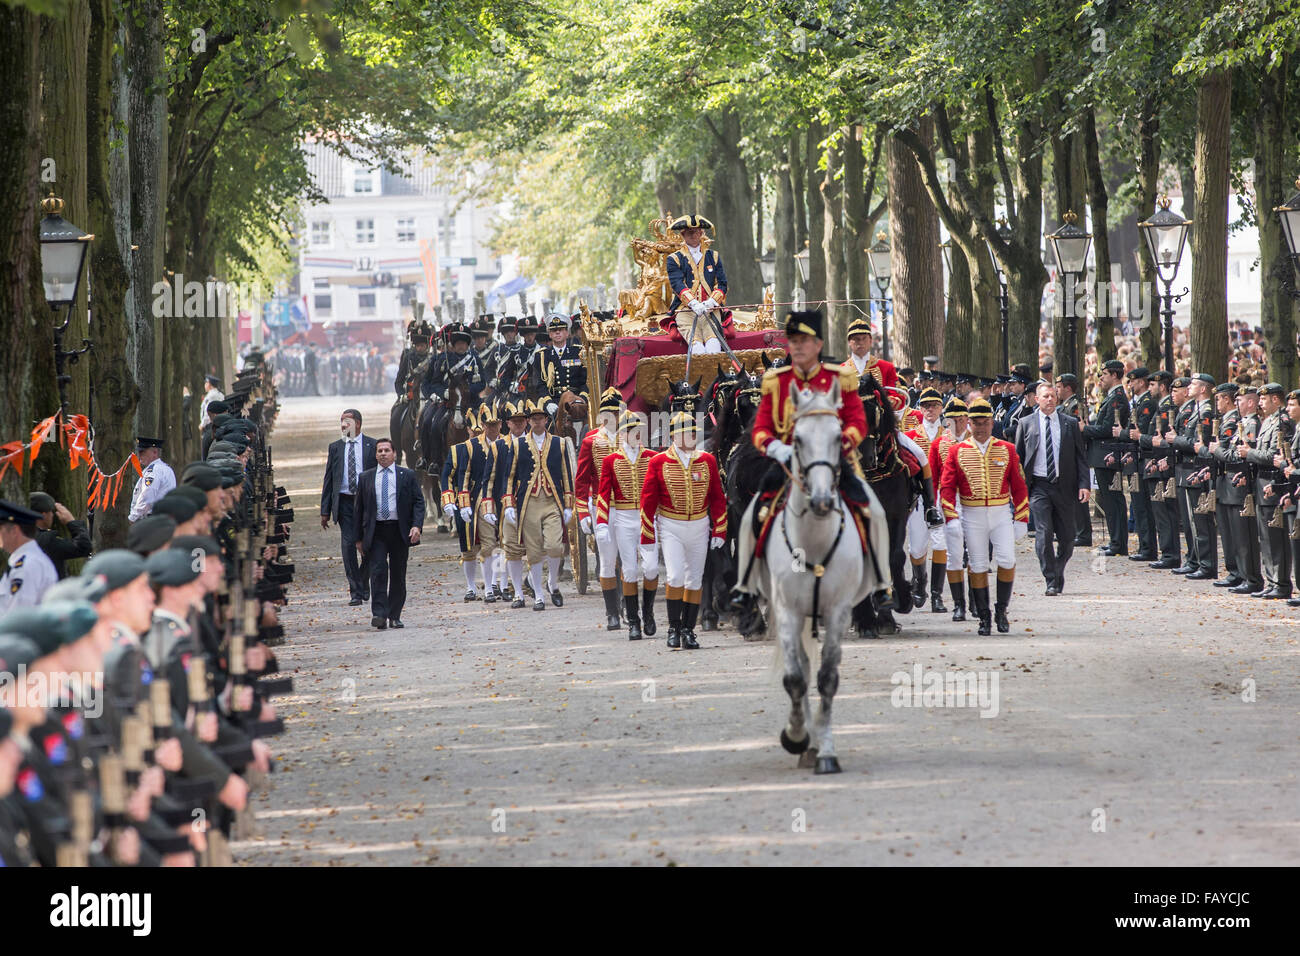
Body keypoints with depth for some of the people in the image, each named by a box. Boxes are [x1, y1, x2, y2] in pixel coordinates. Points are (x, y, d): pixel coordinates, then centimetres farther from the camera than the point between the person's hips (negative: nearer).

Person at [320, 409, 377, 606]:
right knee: (348, 545, -7)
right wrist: (325, 510, 4)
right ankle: (355, 592, -5)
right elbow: (328, 479, 9)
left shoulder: (372, 446, 4)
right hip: (344, 501, 1)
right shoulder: (335, 447, 9)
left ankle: (363, 584, 26)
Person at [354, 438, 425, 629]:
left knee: (398, 575, 4)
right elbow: (360, 508, 12)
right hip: (376, 531, 0)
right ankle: (379, 614, -19)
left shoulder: (407, 476, 6)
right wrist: (358, 537, 9)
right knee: (378, 571, -14)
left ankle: (394, 616, 13)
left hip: (400, 532, 0)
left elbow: (418, 502, 4)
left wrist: (417, 526, -12)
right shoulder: (366, 477, 10)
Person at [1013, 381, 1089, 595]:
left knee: (1067, 536, 4)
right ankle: (1051, 582, -6)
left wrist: (1084, 484, -4)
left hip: (1064, 486, 1)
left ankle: (1058, 573, 27)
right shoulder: (1026, 424, 5)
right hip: (1038, 485, -1)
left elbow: (1080, 456, 7)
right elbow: (1017, 458, 8)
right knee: (1044, 533, -11)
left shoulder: (1070, 423, 7)